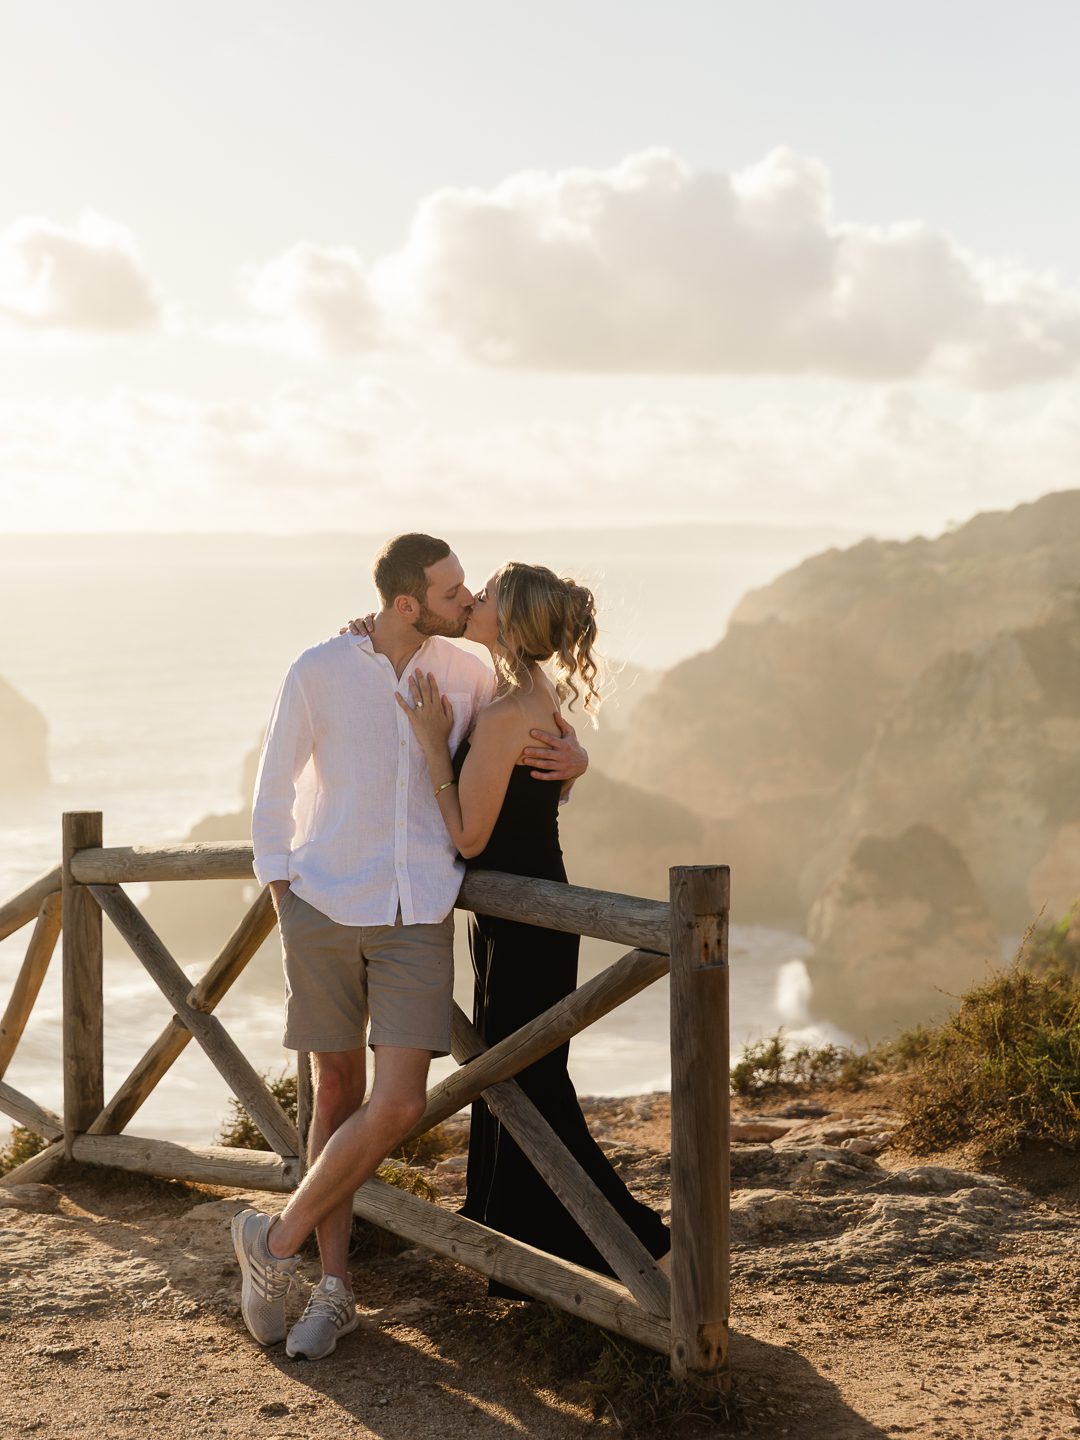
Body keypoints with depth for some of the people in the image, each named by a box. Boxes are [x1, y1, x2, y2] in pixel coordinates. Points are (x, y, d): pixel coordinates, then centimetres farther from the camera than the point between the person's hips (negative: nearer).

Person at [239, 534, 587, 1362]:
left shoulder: (469, 676, 2)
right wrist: (283, 898, 0)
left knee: (397, 1105, -10)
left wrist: (573, 761, -5)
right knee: (339, 1091, 6)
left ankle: (278, 1239, 11)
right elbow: (275, 790, 6)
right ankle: (335, 1290, 19)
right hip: (326, 910, -1)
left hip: (419, 918, 2)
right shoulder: (320, 672, -5)